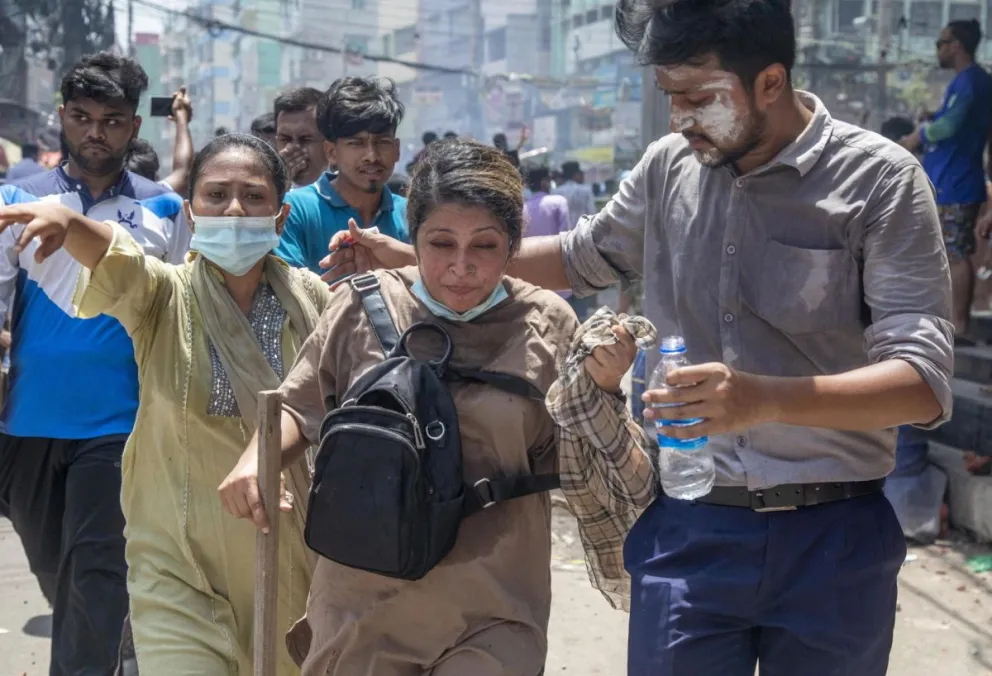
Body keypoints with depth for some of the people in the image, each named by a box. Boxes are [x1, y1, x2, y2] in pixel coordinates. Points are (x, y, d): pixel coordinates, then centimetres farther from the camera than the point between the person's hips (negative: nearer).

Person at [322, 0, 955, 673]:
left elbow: (925, 383, -18)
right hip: (687, 528, 3)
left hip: (833, 539, -2)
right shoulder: (670, 164, 4)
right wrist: (412, 255, 19)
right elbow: (584, 258, 22)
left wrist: (766, 398, -36)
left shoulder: (880, 179, -10)